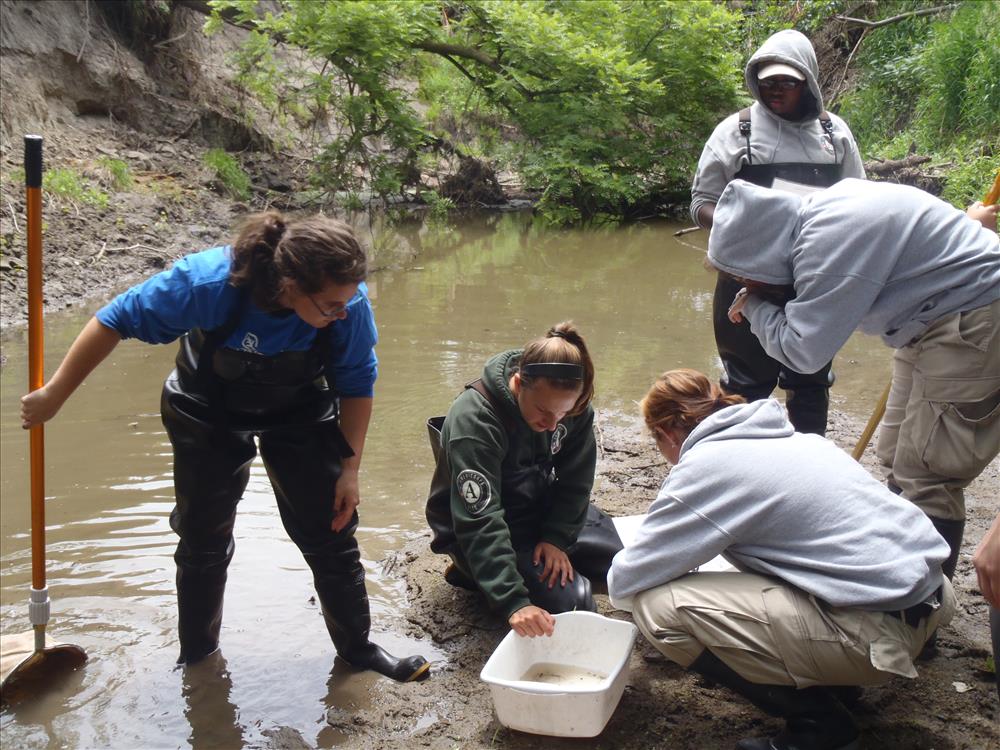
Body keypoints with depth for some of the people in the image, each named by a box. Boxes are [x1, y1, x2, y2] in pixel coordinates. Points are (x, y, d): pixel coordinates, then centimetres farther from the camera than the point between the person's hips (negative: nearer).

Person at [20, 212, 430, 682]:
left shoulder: (348, 302, -32)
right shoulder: (206, 283, -38)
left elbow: (357, 384, -14)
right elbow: (116, 321, -23)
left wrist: (349, 468, -12)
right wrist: (53, 395, -14)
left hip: (299, 412, 1)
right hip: (209, 414, -1)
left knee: (330, 533, 0)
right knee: (204, 541, 9)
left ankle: (357, 647, 21)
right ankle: (196, 654, 32)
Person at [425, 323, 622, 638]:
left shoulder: (573, 405, -17)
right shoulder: (473, 422, -35)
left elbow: (575, 481, -5)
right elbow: (480, 525, -39)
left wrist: (557, 538, -19)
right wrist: (514, 602, -46)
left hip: (542, 506, 7)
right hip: (477, 530, -6)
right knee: (572, 601, -19)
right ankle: (475, 571, 3)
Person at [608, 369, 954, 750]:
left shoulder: (703, 467, -11)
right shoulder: (780, 436, 12)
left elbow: (625, 584, -5)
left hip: (880, 629, -9)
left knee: (659, 606, -12)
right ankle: (828, 674, 23)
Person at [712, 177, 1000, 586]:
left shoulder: (829, 240, -28)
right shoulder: (814, 214, 1)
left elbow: (803, 350, -25)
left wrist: (754, 307, -9)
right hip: (937, 322, 11)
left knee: (926, 477, -9)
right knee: (899, 459, 18)